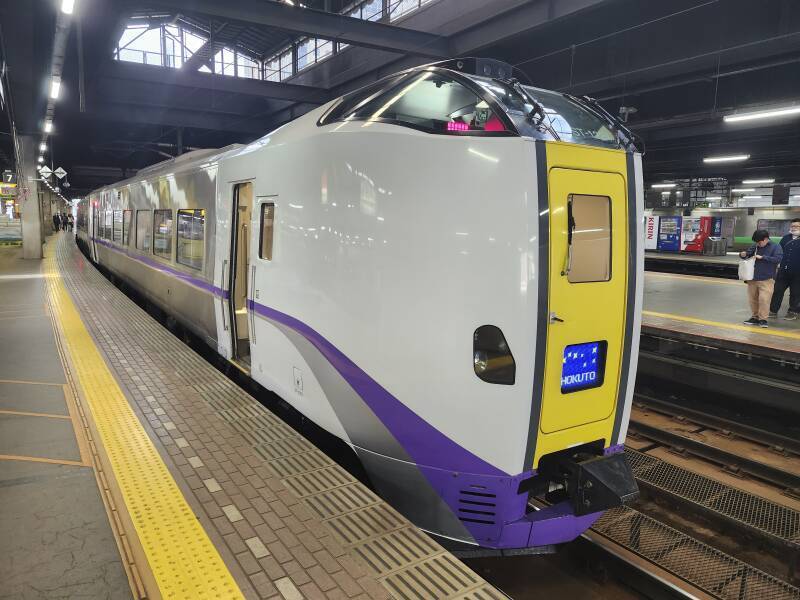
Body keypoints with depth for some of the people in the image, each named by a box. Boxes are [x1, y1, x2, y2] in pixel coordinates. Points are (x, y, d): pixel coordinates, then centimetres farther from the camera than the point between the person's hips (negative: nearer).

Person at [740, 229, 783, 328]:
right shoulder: (755, 246, 5)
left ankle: (763, 319, 0)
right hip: (753, 278, 5)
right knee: (753, 299, 10)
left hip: (766, 279, -5)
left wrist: (762, 257, -17)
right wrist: (743, 254, -8)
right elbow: (748, 253, 15)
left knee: (764, 299, -10)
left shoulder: (776, 247, -4)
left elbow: (777, 259, -15)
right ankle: (755, 317, 22)